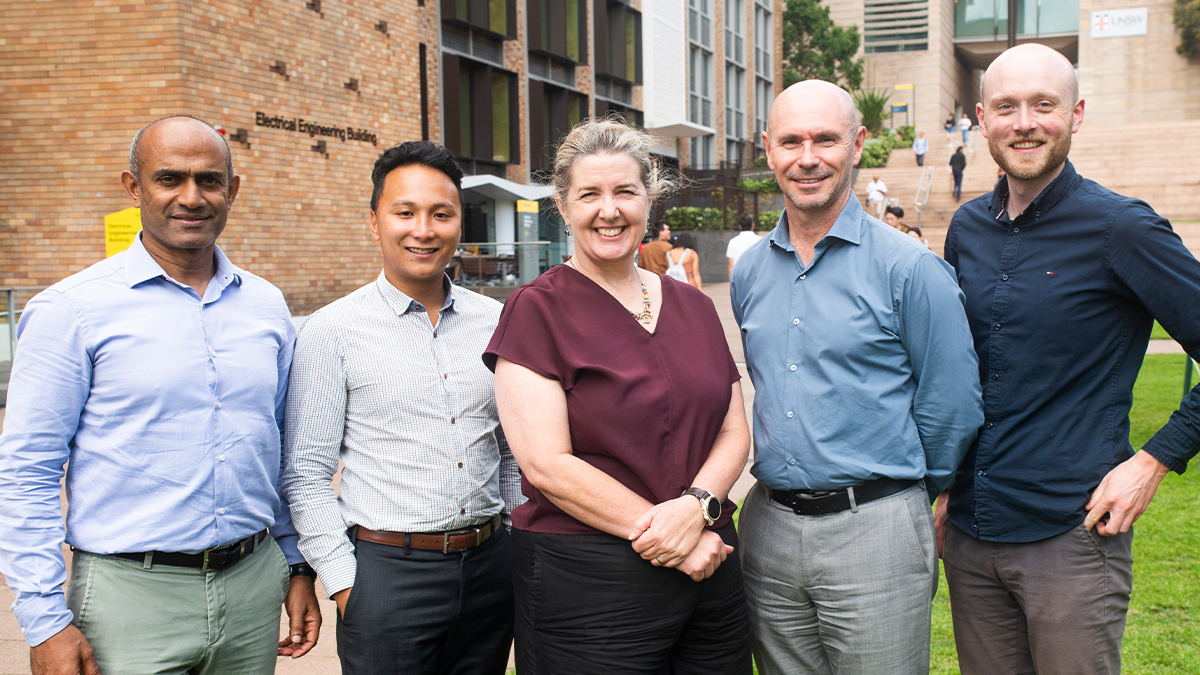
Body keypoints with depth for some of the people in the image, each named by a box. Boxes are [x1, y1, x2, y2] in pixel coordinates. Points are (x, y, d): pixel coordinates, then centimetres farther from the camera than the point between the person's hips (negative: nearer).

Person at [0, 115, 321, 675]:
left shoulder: (266, 305, 6)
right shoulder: (71, 309, -7)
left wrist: (298, 567, 11)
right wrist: (46, 620, -10)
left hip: (253, 584, 4)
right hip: (131, 594, -4)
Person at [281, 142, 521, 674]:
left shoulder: (495, 321, 5)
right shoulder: (332, 332, -6)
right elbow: (305, 475, -5)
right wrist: (344, 585, -8)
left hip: (490, 566, 4)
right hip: (386, 570, -4)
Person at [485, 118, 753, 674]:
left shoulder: (693, 306, 10)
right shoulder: (537, 309, -6)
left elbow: (734, 430, 8)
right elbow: (545, 462, -13)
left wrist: (696, 506, -12)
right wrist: (655, 529, -15)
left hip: (709, 563, 5)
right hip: (586, 582, -5)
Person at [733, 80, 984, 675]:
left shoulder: (910, 269, -9)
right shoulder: (749, 271, 7)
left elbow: (952, 407, -4)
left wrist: (902, 490, 6)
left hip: (874, 532, -5)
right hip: (768, 527, 5)